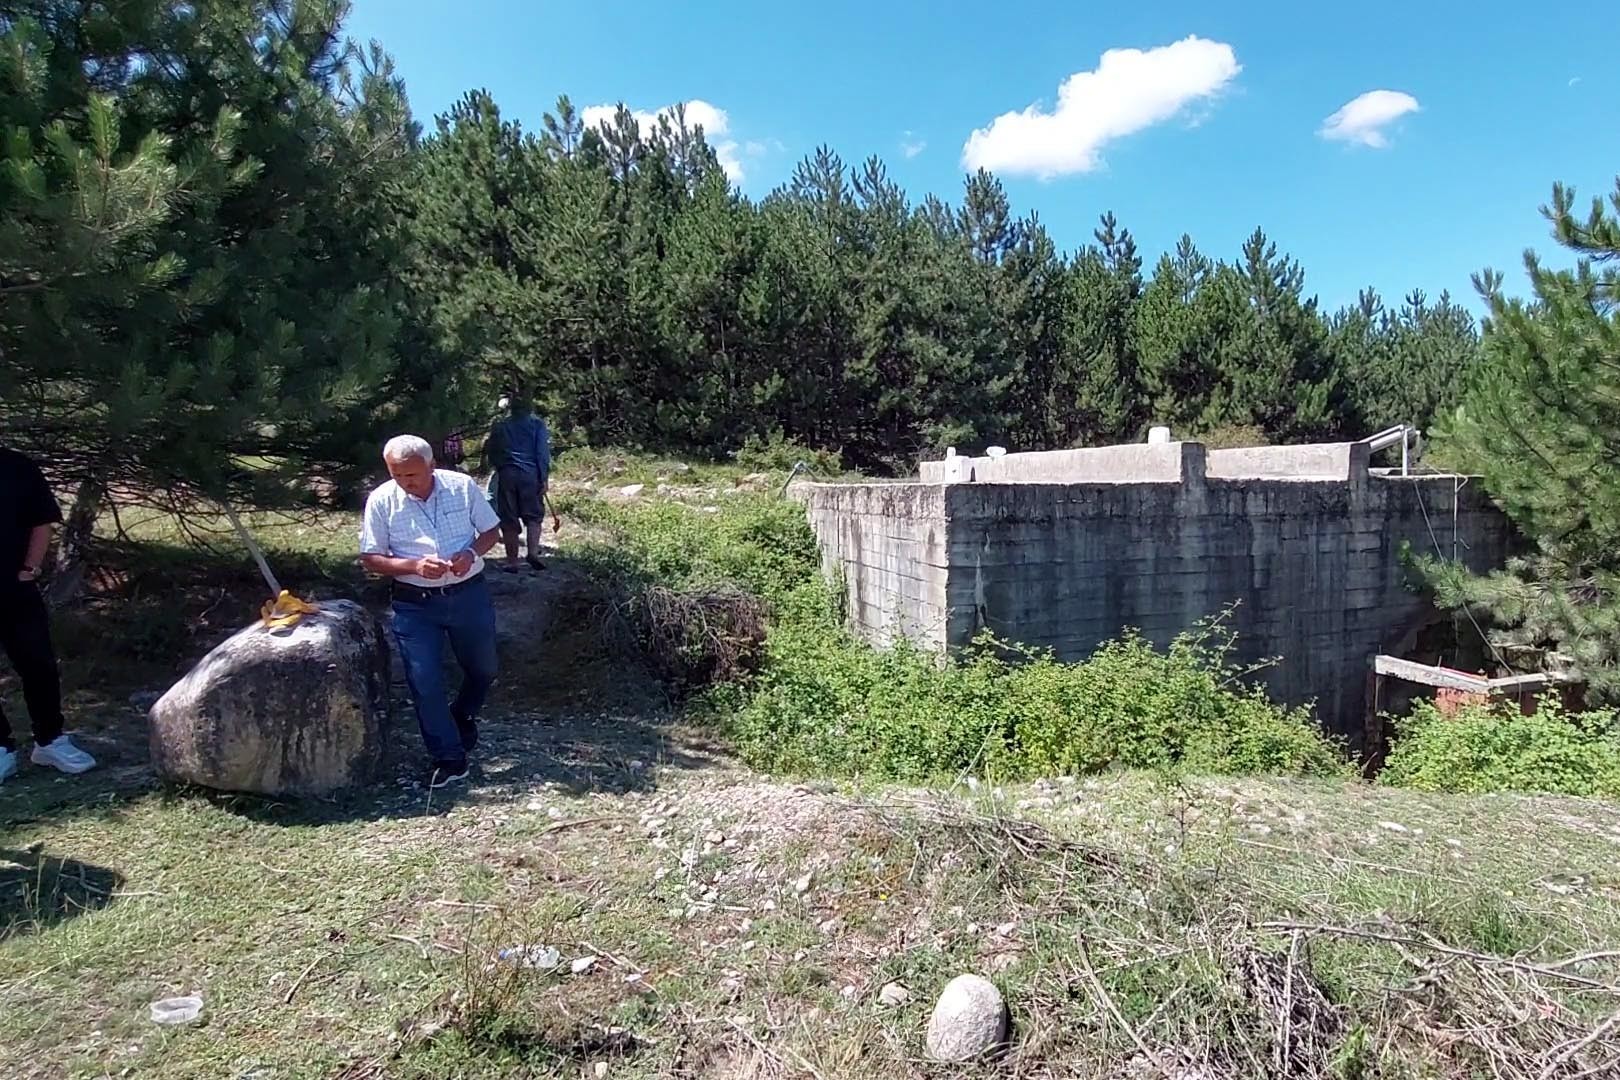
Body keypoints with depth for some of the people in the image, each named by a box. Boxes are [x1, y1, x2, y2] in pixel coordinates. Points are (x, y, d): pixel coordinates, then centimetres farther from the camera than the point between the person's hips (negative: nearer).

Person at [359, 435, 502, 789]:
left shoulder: (463, 486, -7)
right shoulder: (380, 501, -9)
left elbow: (491, 531, 4)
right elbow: (370, 558, -5)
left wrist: (472, 553, -18)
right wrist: (414, 566, -22)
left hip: (469, 594, 1)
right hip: (415, 604, -1)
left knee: (483, 668, 17)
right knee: (425, 682, -1)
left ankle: (462, 715, 48)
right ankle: (449, 757, 15)